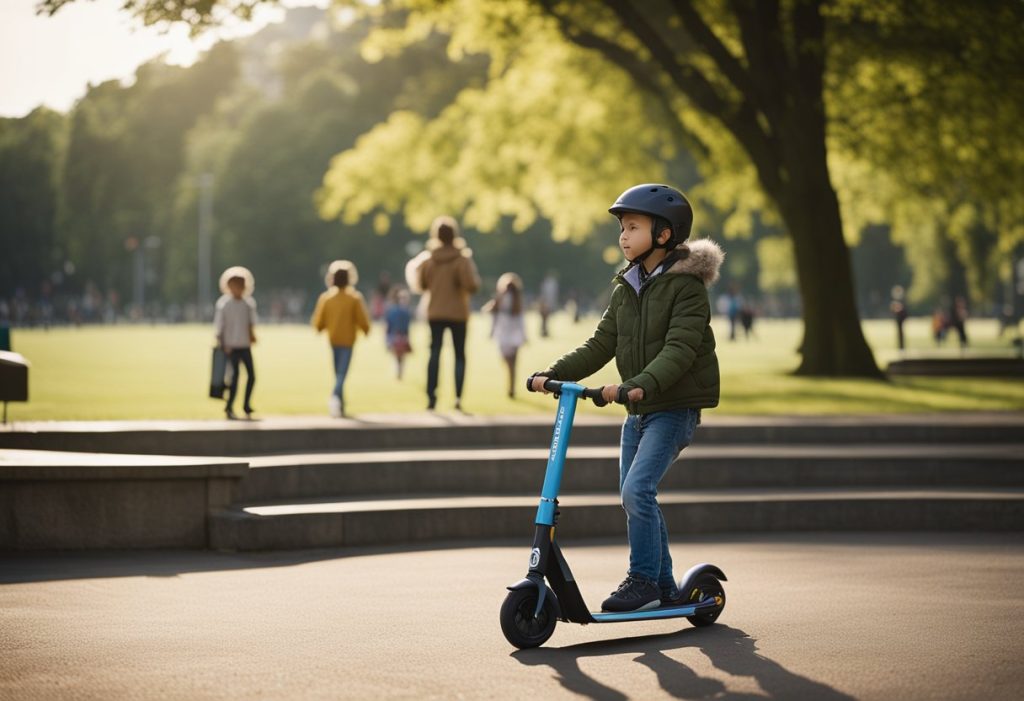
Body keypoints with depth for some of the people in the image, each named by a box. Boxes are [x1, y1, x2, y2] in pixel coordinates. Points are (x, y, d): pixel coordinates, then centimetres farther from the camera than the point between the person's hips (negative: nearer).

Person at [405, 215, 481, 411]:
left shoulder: (428, 259, -2)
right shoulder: (461, 259, -12)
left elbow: (421, 285, 4)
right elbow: (471, 285, -20)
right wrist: (475, 279, 1)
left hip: (435, 313, 2)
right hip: (458, 313, -2)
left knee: (434, 353, 6)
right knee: (459, 355, 7)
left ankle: (431, 397, -4)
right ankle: (458, 397, -2)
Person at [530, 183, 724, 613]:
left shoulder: (687, 286, -13)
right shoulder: (625, 288, 10)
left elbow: (679, 350, -25)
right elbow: (601, 345, 7)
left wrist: (640, 384, -40)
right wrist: (553, 374, -6)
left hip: (676, 406, -8)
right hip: (639, 409, 8)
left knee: (637, 489, -19)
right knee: (634, 497, 9)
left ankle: (644, 580, -7)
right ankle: (664, 587, 21)